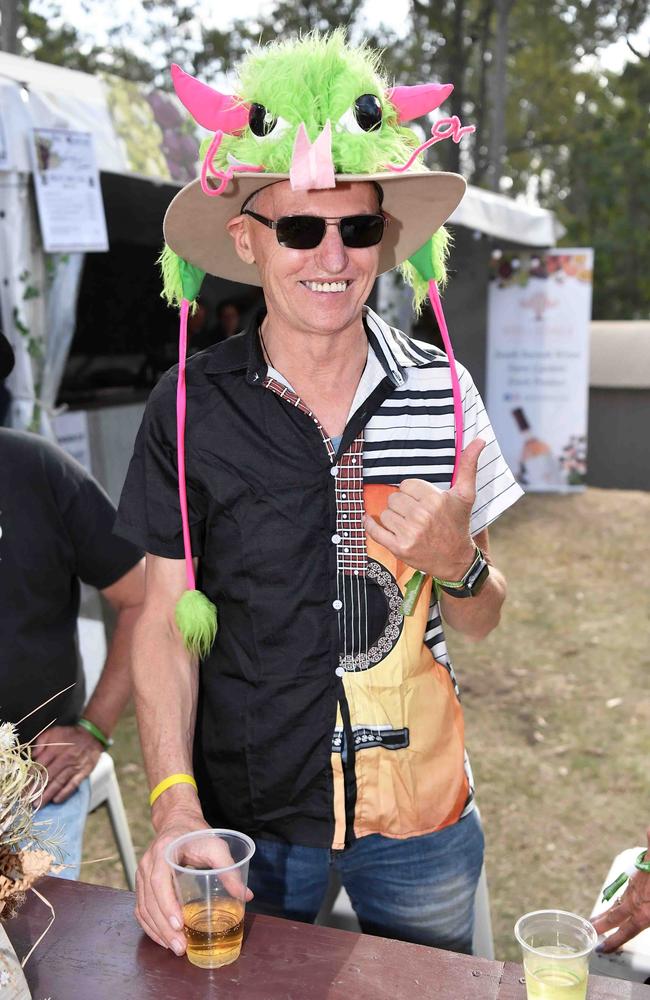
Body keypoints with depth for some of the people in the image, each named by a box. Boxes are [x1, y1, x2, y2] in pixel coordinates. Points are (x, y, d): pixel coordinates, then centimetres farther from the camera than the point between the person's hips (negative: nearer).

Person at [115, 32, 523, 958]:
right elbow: (167, 622, -5)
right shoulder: (191, 406, -11)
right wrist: (175, 805, -16)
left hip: (421, 812, 2)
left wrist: (456, 561, -20)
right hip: (245, 813, -1)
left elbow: (482, 619, 2)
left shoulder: (442, 392, -7)